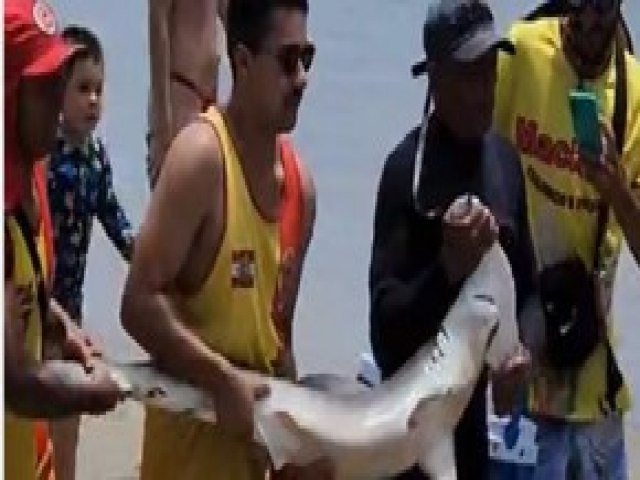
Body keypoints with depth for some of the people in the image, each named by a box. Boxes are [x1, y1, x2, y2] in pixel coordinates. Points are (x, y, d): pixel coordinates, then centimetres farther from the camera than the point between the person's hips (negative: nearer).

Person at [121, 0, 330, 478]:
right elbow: (140, 304, -20)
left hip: (253, 441, 8)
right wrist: (224, 379, -24)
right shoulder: (201, 156, -15)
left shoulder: (300, 181, 7)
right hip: (189, 440, -7)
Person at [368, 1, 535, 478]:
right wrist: (448, 267, -29)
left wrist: (522, 348, 0)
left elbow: (524, 279, 17)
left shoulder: (506, 159, 7)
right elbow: (385, 324, -15)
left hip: (476, 409, 6)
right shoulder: (407, 169, -13)